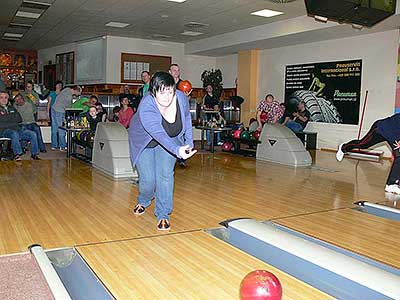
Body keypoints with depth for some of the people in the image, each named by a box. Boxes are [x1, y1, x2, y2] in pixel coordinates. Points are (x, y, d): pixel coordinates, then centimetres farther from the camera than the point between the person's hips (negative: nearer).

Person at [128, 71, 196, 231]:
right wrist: (178, 150, -62)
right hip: (144, 141, -3)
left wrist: (189, 142, -1)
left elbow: (187, 117, 0)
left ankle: (163, 214, 0)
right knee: (148, 179, -7)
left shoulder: (181, 98, -22)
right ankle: (143, 201, 29)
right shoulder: (146, 108, -37)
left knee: (165, 174, -13)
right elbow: (160, 135, -48)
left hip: (171, 140, 3)